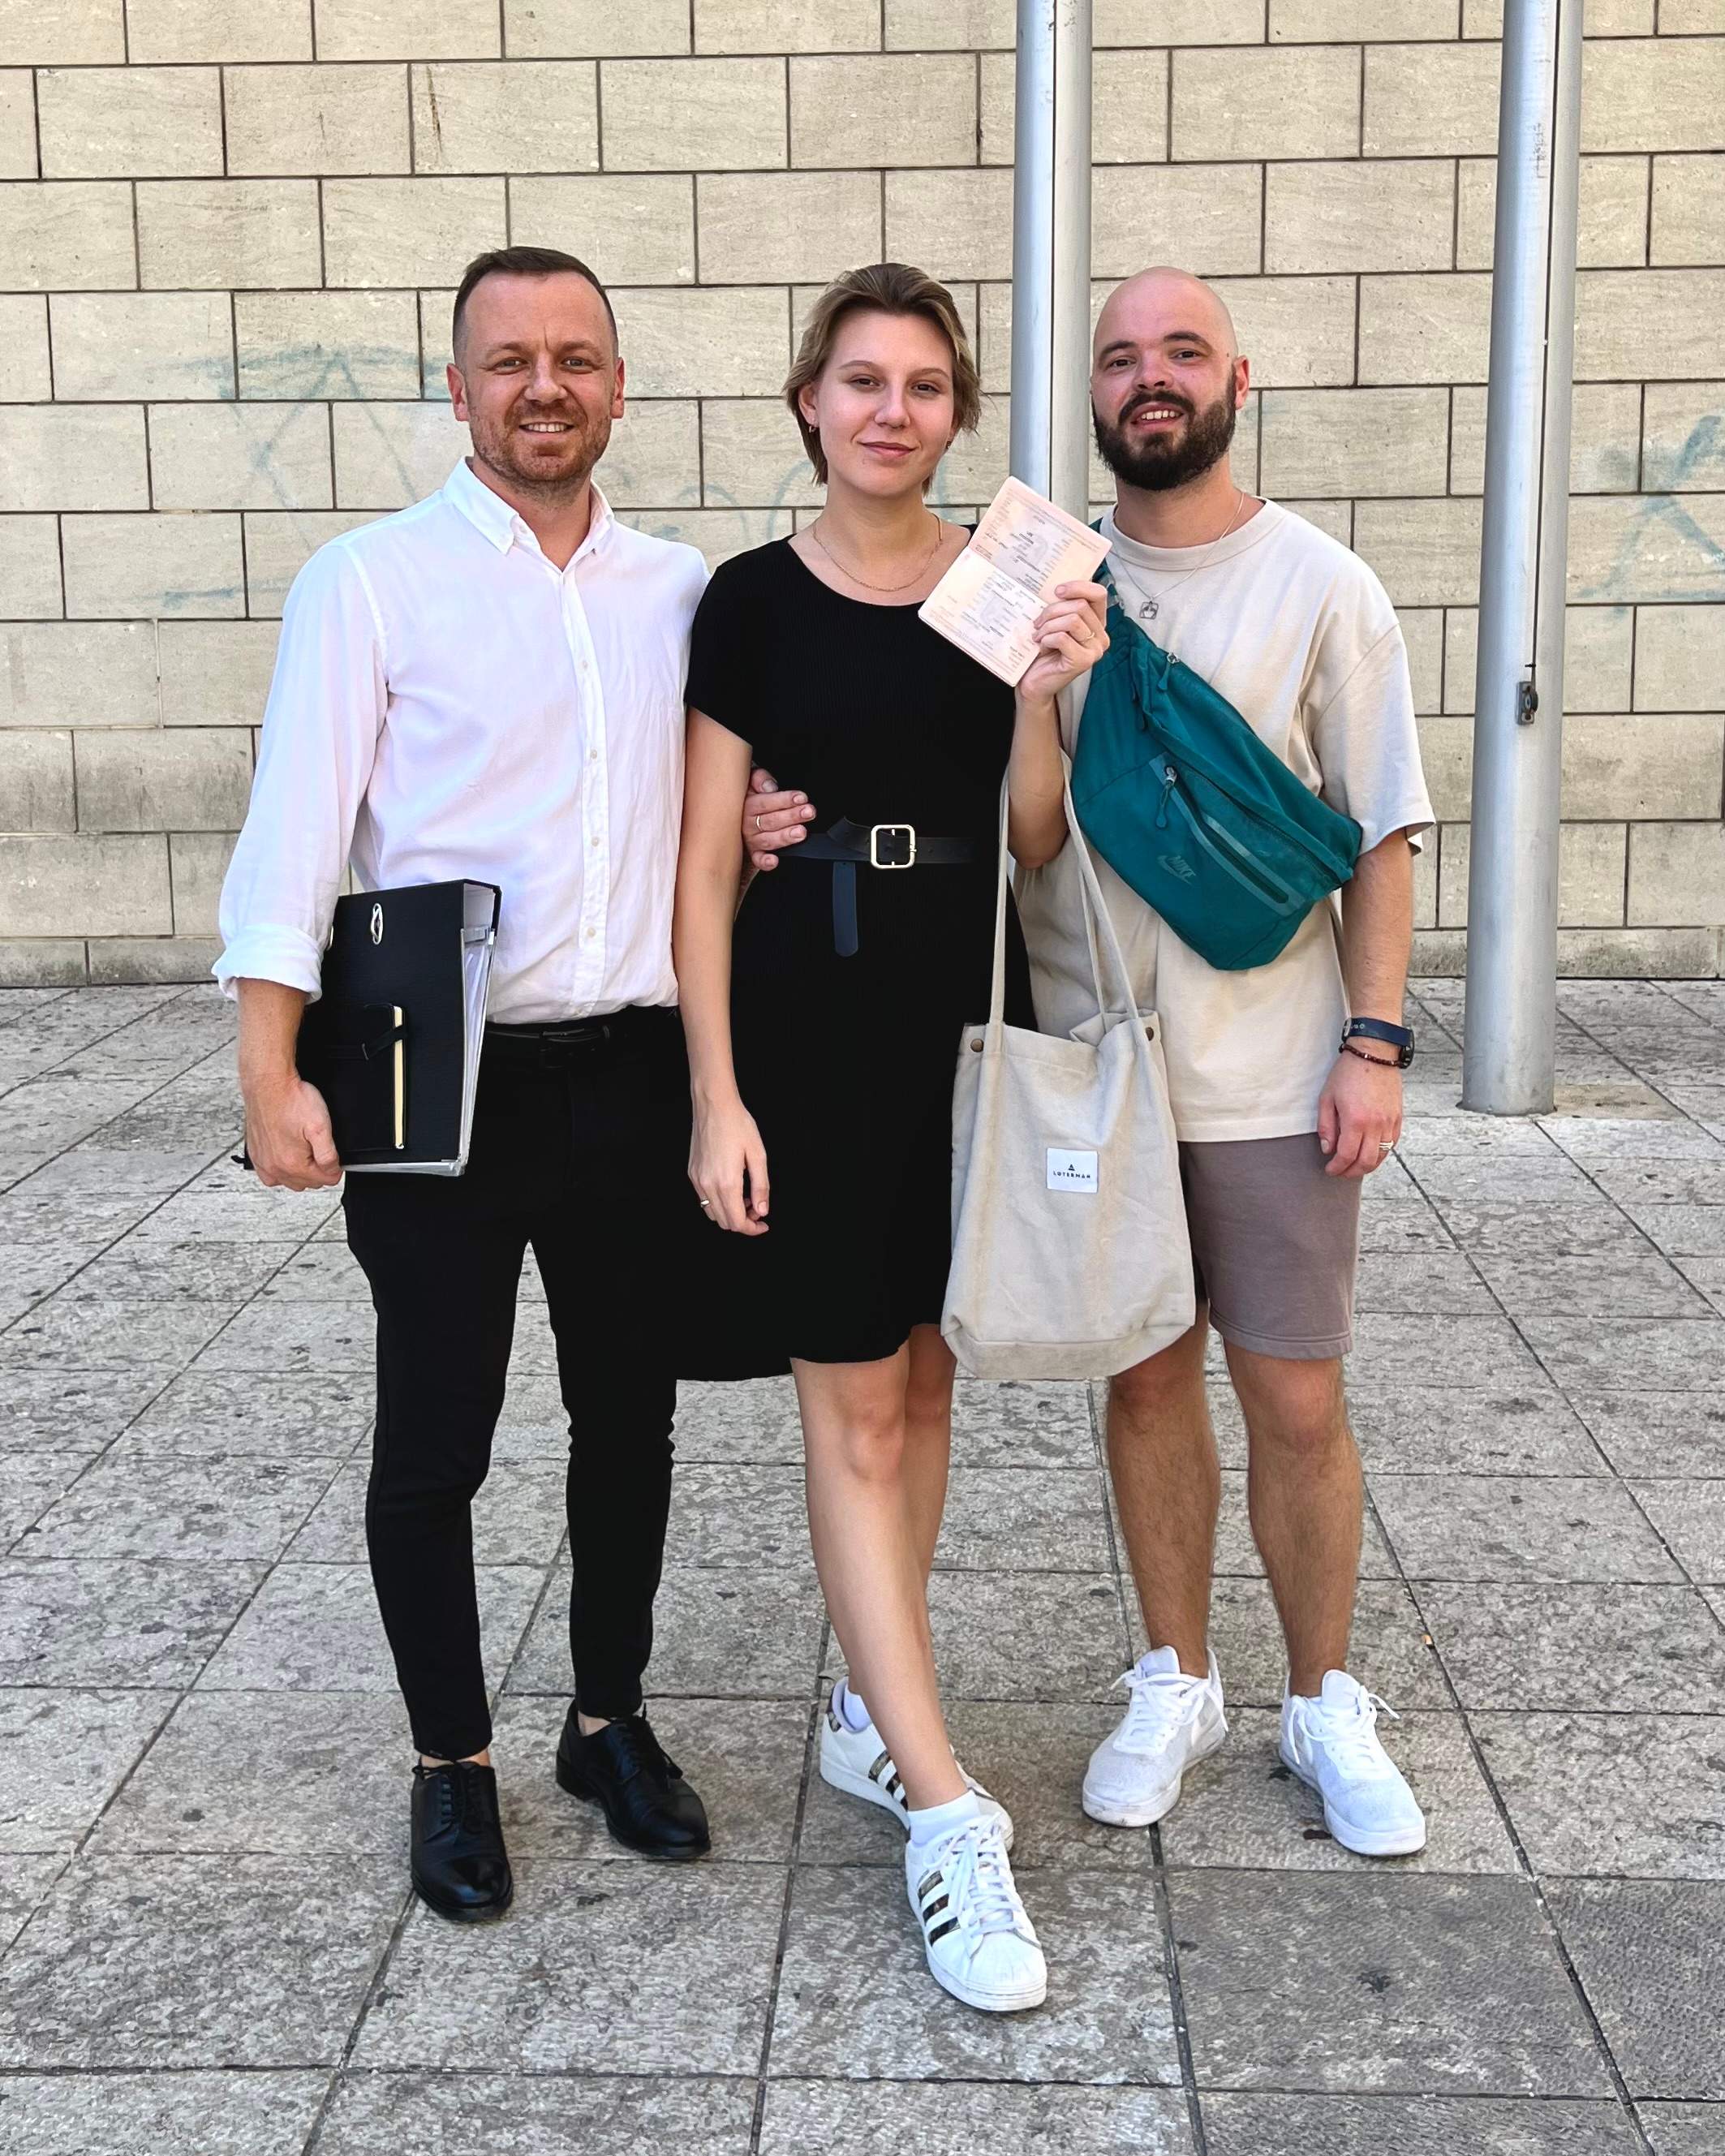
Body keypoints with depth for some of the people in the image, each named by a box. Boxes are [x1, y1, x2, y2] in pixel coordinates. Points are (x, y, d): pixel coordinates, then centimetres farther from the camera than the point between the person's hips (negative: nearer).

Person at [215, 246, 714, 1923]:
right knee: (435, 1442, 7)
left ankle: (610, 1723, 33)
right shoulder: (372, 581, -4)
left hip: (630, 1074, 4)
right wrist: (272, 1069, -17)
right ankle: (452, 1765, 24)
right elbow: (296, 831, -9)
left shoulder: (680, 589, 9)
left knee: (629, 1417, 14)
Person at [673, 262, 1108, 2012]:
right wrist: (717, 1095, -9)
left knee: (923, 1383, 12)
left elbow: (1034, 847, 5)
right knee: (851, 1409, -2)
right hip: (810, 1026, -3)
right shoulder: (754, 601, -3)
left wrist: (1046, 699, -13)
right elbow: (704, 863, -4)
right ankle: (943, 1812, 3)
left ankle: (870, 1711, 30)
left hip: (967, 1020, 4)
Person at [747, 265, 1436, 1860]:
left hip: (1271, 1077, -2)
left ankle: (1327, 1707, 25)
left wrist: (1375, 1039, -7)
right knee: (1147, 1378, 13)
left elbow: (1379, 836, 0)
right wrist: (789, 816, -14)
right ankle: (1177, 1685, 31)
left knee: (1297, 1400, 4)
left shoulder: (1322, 588, -2)